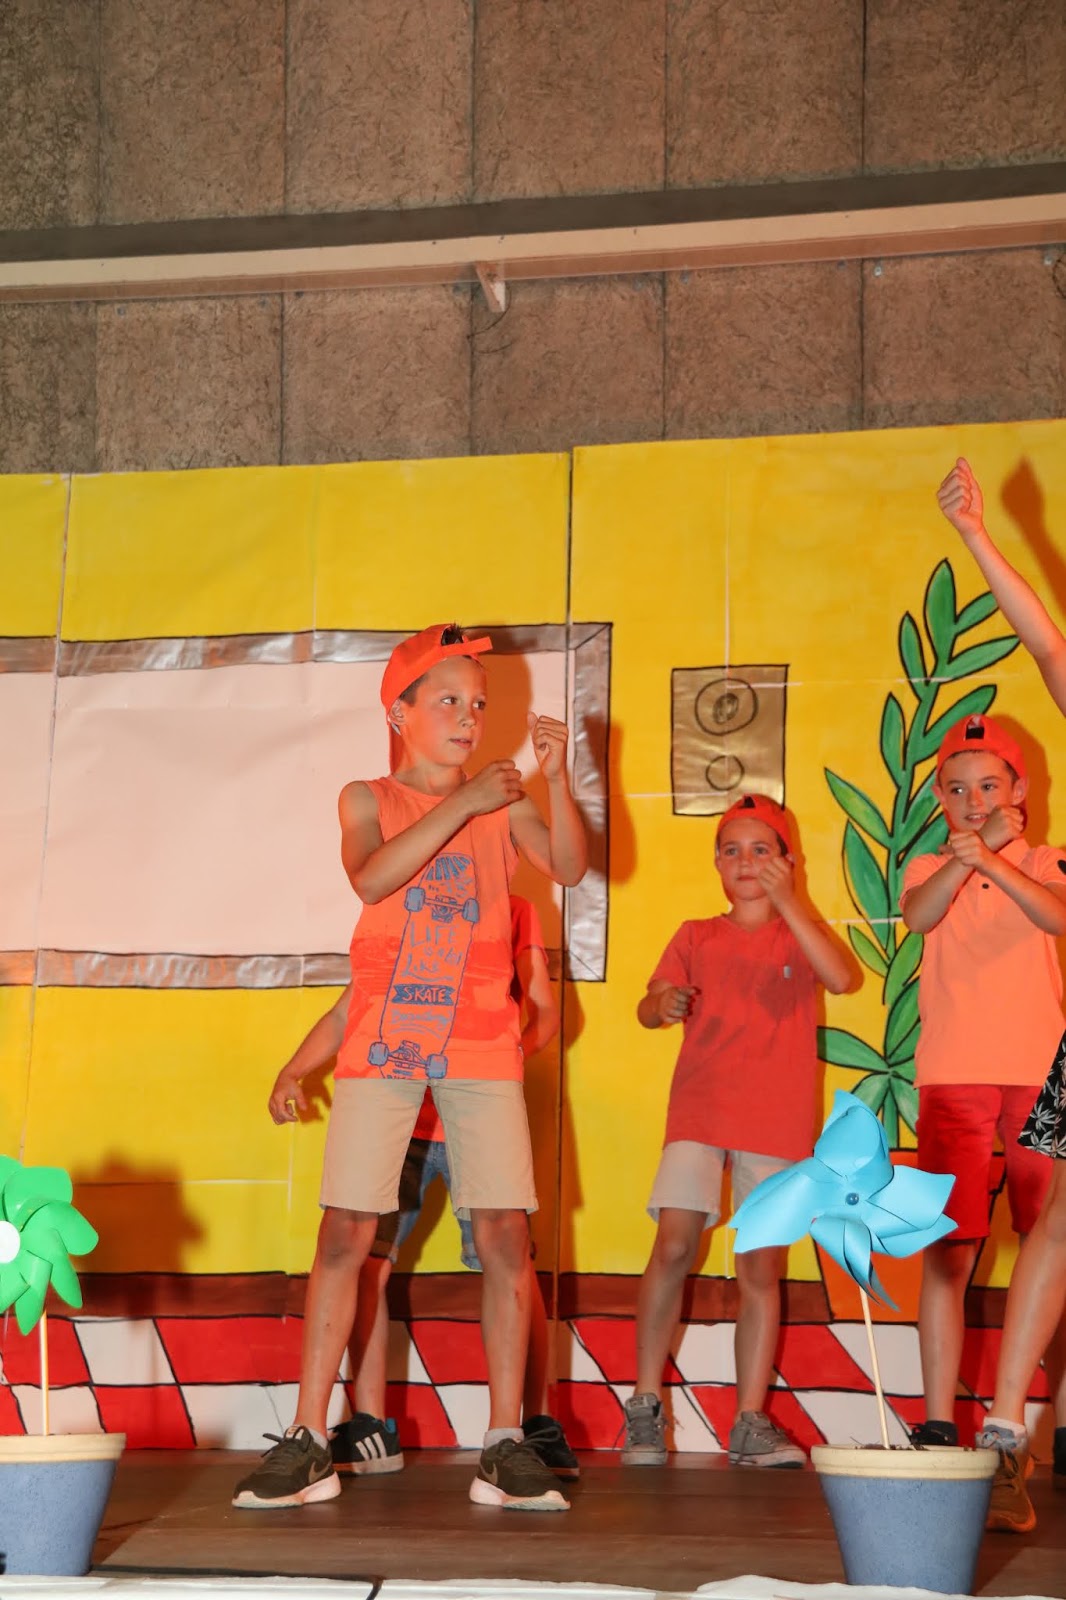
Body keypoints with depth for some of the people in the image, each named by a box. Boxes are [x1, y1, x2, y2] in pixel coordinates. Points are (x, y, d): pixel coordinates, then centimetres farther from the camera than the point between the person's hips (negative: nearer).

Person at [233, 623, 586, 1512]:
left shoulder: (503, 805, 11)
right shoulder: (368, 800, 8)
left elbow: (570, 867, -4)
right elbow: (371, 877, -13)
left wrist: (557, 778, -17)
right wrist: (462, 805, -16)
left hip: (480, 1046, 1)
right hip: (381, 1040, -1)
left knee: (505, 1235, -7)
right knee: (345, 1233, -4)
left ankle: (506, 1447, -2)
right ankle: (308, 1444, 0)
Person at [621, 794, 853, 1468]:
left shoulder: (799, 935, 10)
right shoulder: (696, 937, 14)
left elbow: (842, 977, -11)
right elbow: (648, 1007, 5)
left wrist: (785, 901, -15)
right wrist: (662, 1004, -19)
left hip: (777, 1120, 0)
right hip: (698, 1109, 0)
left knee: (761, 1266, -1)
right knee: (675, 1245, -14)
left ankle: (752, 1424, 3)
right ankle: (645, 1406, -4)